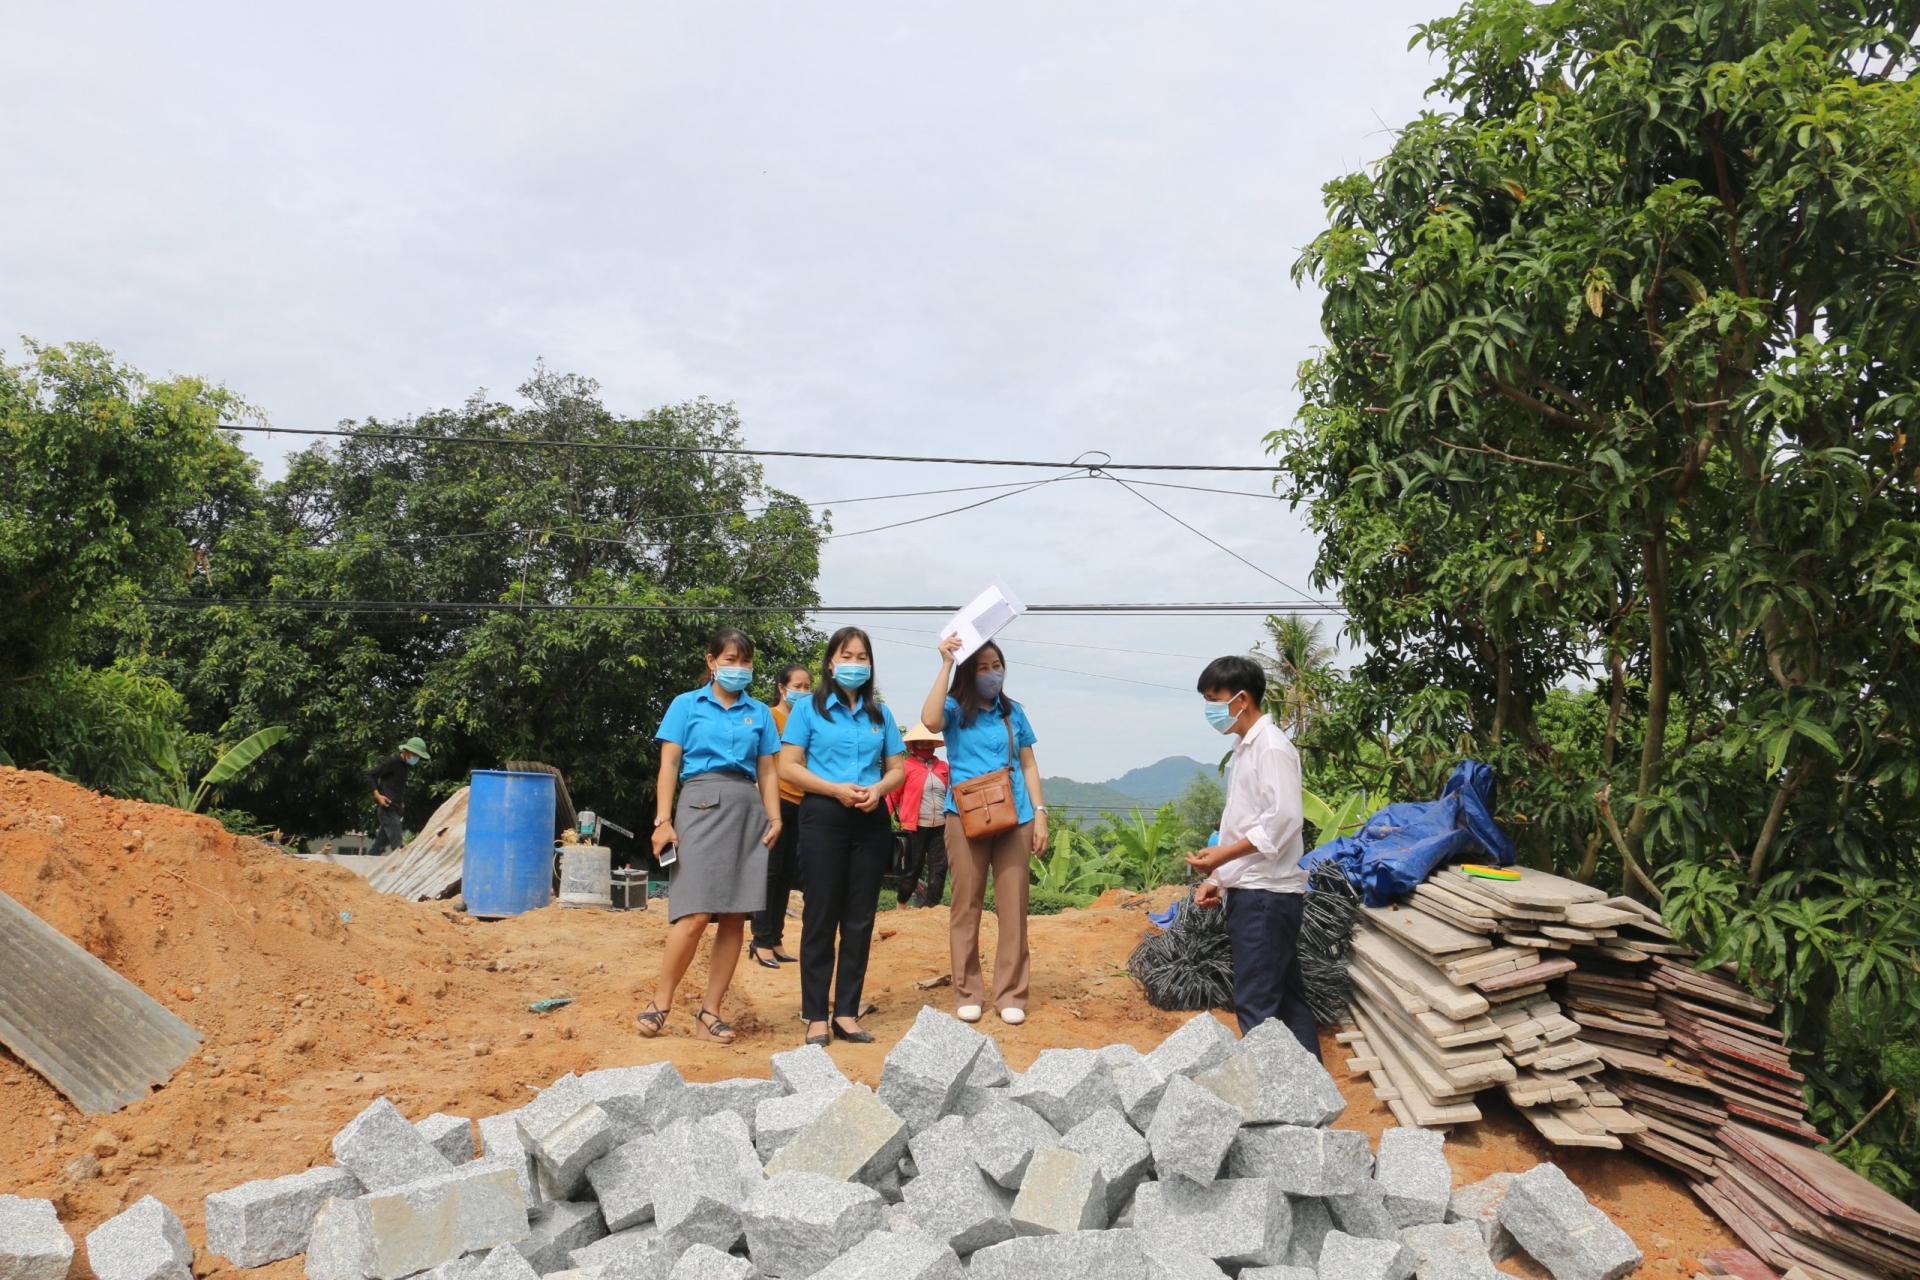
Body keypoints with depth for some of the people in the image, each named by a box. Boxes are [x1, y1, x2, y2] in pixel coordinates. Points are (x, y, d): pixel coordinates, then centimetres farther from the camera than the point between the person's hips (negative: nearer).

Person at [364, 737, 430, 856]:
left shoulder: (405, 765, 17)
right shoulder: (392, 761, -8)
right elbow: (369, 775, -12)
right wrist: (377, 794, -21)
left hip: (396, 811, 9)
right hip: (388, 809, -9)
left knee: (379, 846, 13)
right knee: (398, 846, -18)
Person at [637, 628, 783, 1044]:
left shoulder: (760, 712, 16)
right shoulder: (687, 705, 8)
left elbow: (766, 771, 14)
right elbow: (669, 764, 3)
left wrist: (774, 818, 1)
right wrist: (663, 820, -7)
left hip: (748, 810, 4)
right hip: (701, 805, -4)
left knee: (735, 917, 1)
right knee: (695, 914, -13)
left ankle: (709, 1013, 8)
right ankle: (659, 1003, 3)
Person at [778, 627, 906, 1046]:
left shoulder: (880, 713, 12)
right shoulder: (809, 709, 2)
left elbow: (898, 769, 12)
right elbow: (788, 767, -4)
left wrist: (878, 789, -10)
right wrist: (837, 789, -15)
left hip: (871, 821, 4)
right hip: (824, 818, -3)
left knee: (860, 918, 5)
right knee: (821, 917, -1)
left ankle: (847, 1013, 14)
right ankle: (816, 1017, 6)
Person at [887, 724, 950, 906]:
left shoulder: (943, 767, 11)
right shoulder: (906, 767, -2)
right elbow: (893, 795, -5)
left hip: (940, 827, 4)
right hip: (915, 828, -4)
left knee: (938, 869, 3)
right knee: (913, 869, 4)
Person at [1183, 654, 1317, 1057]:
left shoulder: (1271, 746, -12)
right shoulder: (1244, 748, 16)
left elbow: (1285, 819, -21)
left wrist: (1224, 854, -20)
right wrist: (1217, 877, 14)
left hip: (1267, 892, -10)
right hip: (1249, 891, 10)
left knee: (1255, 1001, -8)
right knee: (1285, 997, 13)